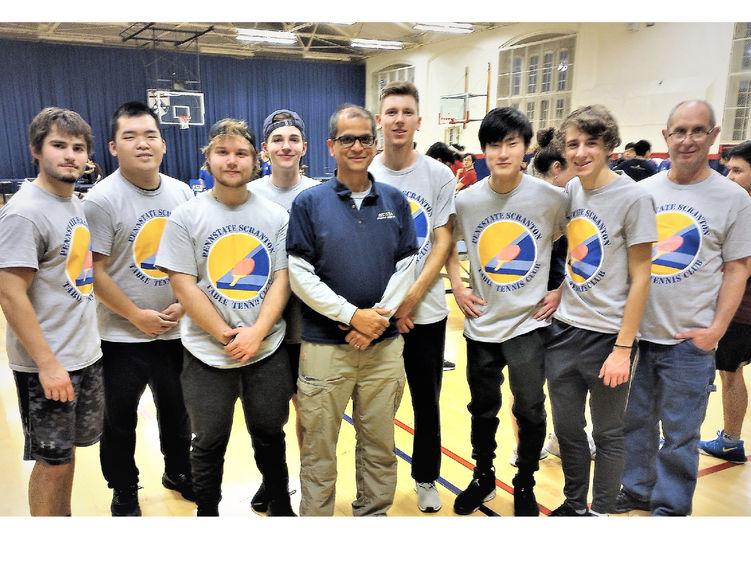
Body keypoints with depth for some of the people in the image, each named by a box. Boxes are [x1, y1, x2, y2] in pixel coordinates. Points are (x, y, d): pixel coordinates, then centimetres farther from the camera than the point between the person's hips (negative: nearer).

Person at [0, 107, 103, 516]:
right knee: (52, 460, 6)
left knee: (69, 448, 20)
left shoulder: (73, 201, 8)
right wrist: (47, 363, -21)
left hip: (85, 355, 8)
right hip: (47, 364, -8)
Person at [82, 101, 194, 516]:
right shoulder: (102, 199, -13)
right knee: (119, 421, 12)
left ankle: (178, 473, 43)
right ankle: (124, 495, 35)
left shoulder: (182, 193, 1)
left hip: (178, 329, 4)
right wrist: (137, 316, -13)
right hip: (123, 337, -4)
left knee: (177, 411, 19)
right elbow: (94, 272, -14)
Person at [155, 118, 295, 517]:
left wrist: (257, 332, -15)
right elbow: (183, 286, -8)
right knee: (209, 444, 15)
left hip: (268, 351, 2)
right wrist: (226, 336, -13)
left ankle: (280, 507, 39)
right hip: (208, 355, -1)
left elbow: (282, 279, -2)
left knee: (270, 435, 18)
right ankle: (207, 514, 37)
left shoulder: (275, 215, 1)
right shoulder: (186, 217, -4)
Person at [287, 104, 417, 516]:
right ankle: (315, 517, 27)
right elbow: (300, 274, -7)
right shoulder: (309, 202, -2)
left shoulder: (395, 202, 6)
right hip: (324, 344, -2)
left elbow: (406, 265, 5)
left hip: (384, 344, 3)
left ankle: (373, 513, 34)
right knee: (318, 445, 8)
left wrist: (379, 315, -10)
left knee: (380, 443, 14)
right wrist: (352, 315, -14)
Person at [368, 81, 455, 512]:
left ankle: (427, 479, 33)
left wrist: (410, 299, -14)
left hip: (426, 312, 0)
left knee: (427, 401, 12)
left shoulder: (439, 175, -2)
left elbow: (442, 245, -3)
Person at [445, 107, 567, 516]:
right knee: (483, 407, 17)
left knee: (529, 409, 8)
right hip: (481, 323, 2)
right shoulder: (466, 200, -5)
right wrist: (458, 289, 2)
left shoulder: (551, 198, -10)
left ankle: (524, 484, 32)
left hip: (530, 321, -2)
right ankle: (483, 476, 39)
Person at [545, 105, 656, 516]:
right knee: (567, 429, 16)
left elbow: (640, 278, -11)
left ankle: (600, 512, 30)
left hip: (607, 336, -5)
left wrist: (623, 348, -13)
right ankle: (573, 504, 36)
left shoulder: (633, 197, -11)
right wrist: (555, 297, 7)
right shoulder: (569, 191, 5)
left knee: (608, 434, 11)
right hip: (563, 331, 5)